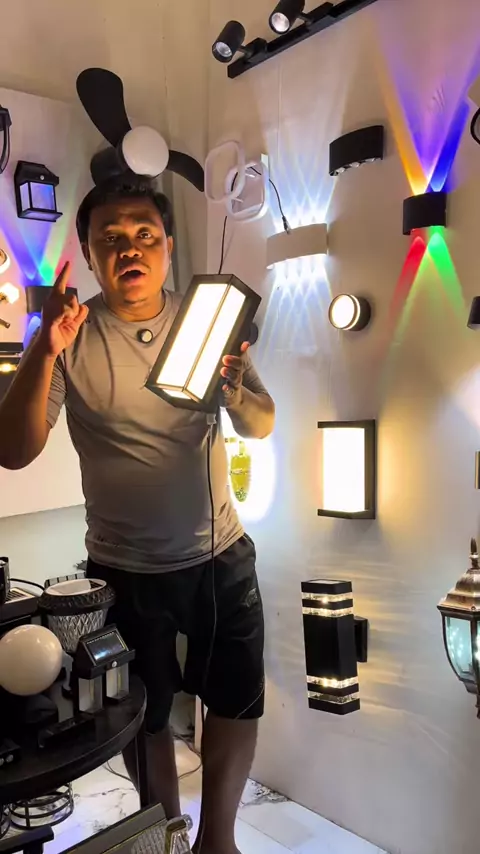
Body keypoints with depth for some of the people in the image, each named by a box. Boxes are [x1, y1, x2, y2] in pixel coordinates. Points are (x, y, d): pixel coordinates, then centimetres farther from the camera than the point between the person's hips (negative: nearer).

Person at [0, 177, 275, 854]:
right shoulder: (71, 335, -11)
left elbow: (261, 426, -2)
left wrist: (235, 390, -25)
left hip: (221, 555, 3)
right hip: (124, 570, -2)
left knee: (237, 703, 15)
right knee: (146, 716, 17)